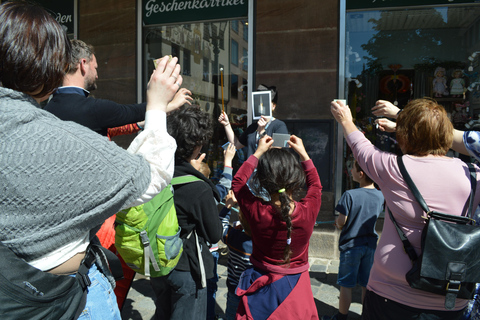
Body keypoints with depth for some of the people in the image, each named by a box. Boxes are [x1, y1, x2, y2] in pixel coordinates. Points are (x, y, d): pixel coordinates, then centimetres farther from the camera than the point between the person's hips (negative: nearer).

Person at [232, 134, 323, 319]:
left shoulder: (257, 212, -25)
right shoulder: (309, 210, -22)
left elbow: (238, 182, -4)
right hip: (296, 286, 1)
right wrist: (303, 153, 9)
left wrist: (259, 152, 2)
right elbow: (315, 185, 3)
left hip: (263, 286, -1)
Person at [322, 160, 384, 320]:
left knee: (346, 285, 8)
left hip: (351, 245, -5)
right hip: (370, 244, 5)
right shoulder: (380, 196, -2)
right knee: (366, 284, 15)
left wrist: (338, 223, 6)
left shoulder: (350, 195, -20)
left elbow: (341, 222, -17)